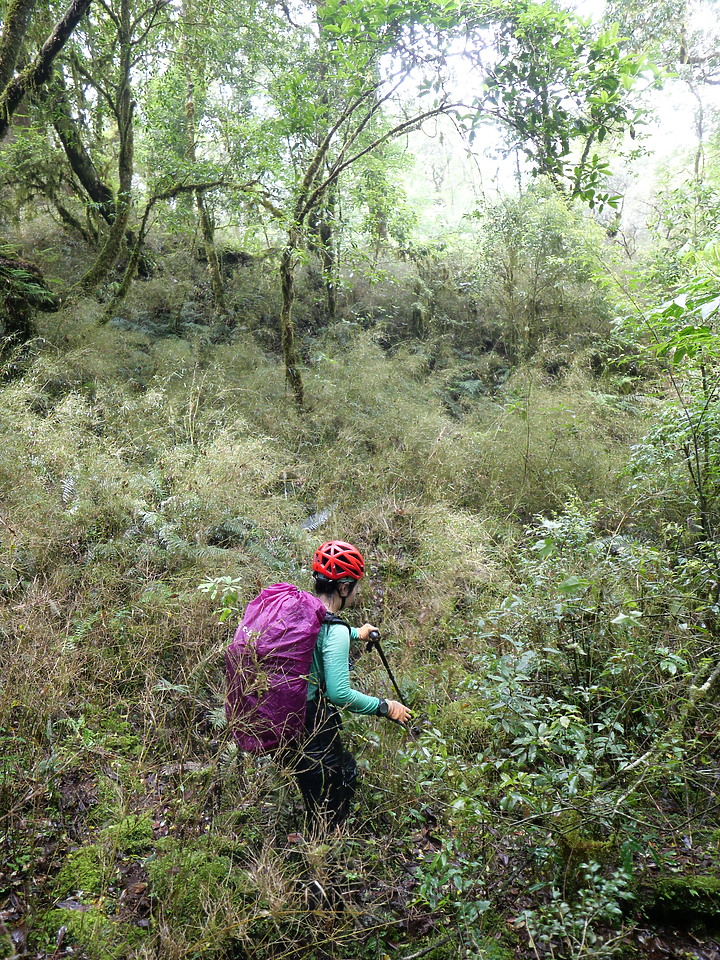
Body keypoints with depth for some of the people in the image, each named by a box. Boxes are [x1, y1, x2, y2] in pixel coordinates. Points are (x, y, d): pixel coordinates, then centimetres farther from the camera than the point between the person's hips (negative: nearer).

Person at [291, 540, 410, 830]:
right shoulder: (335, 631, -24)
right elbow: (339, 693, -29)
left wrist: (356, 633, 41)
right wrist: (385, 707, -16)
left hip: (288, 718, 9)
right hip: (314, 729, -9)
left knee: (347, 773, 28)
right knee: (328, 819, 9)